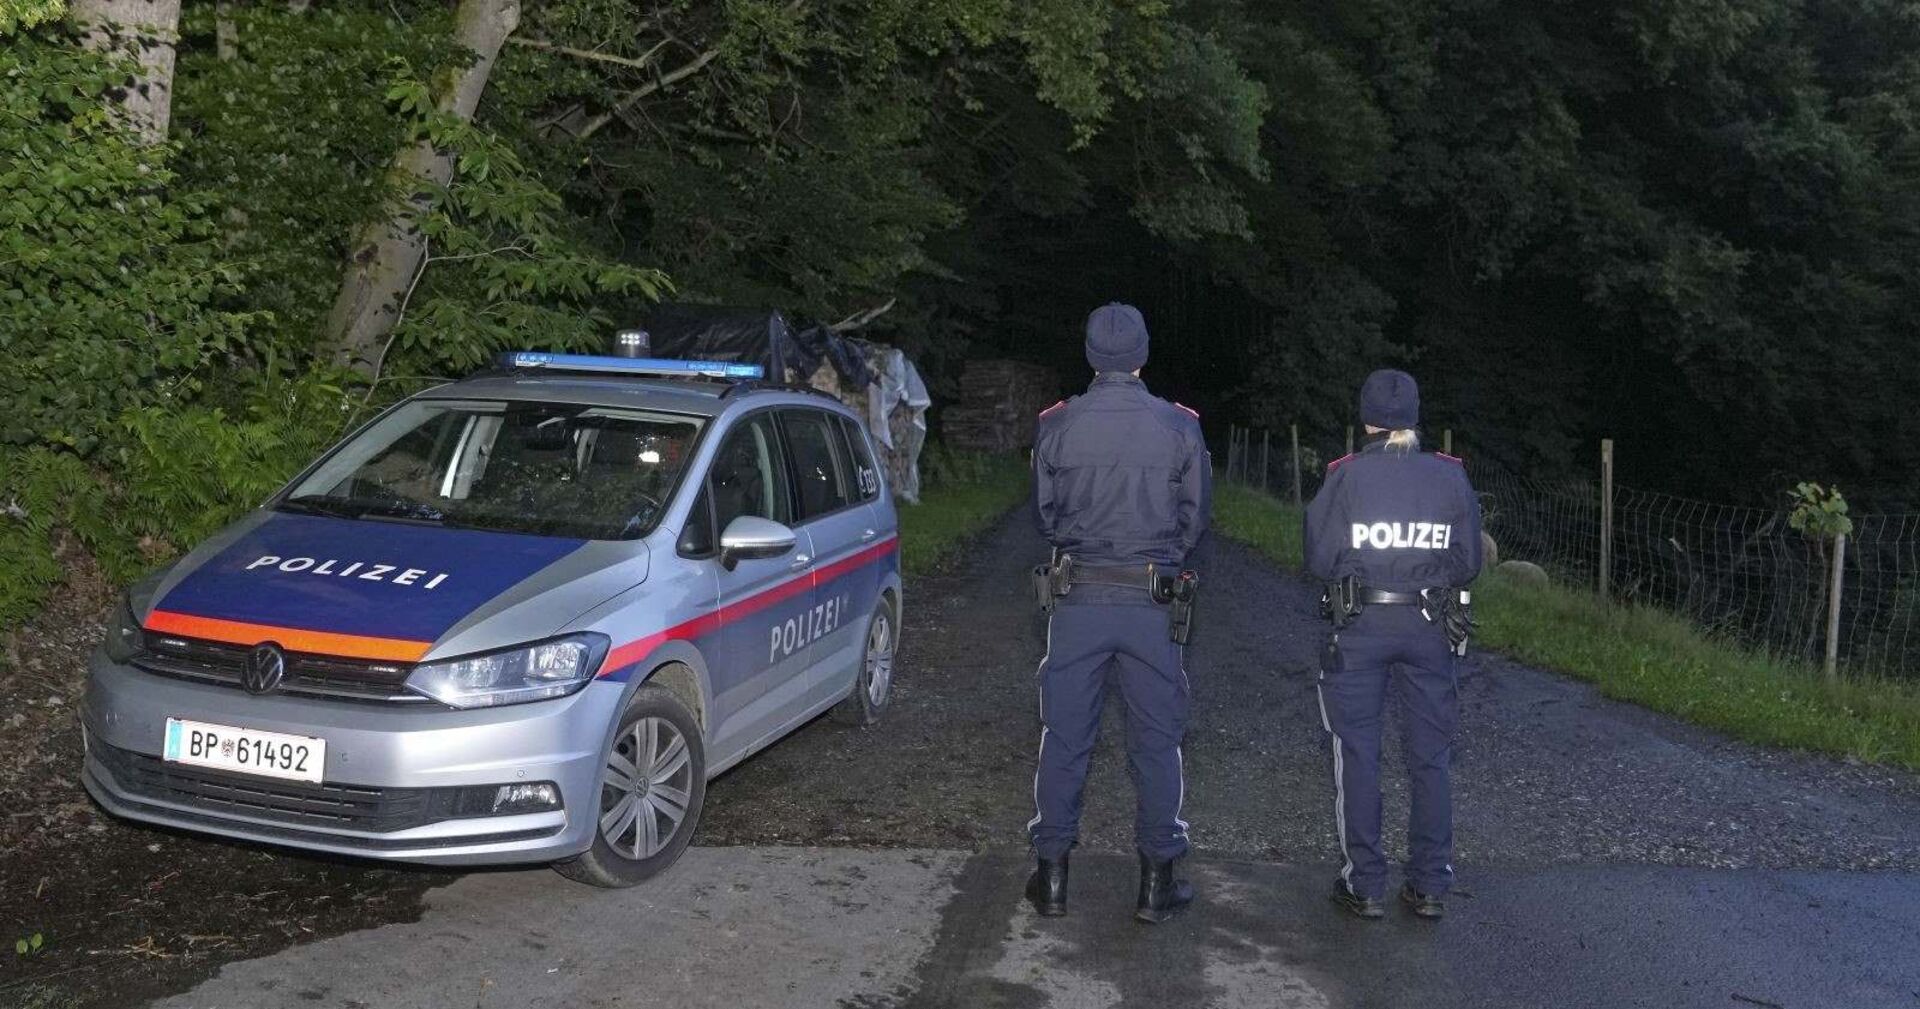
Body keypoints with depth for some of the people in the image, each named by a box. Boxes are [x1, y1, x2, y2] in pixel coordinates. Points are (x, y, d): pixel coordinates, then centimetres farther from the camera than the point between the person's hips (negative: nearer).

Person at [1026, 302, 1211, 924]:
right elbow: (1195, 519, 4)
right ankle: (1157, 882, 15)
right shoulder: (1179, 428, -5)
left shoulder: (1057, 426, -4)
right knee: (1157, 742, 9)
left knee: (1064, 738, 10)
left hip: (1077, 598, 1)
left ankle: (1052, 873, 17)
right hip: (1155, 601, 0)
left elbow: (1045, 516, 7)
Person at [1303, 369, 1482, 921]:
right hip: (1431, 627, 2)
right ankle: (1430, 886, 15)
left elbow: (1320, 559, -6)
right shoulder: (1451, 477, -2)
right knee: (1430, 757, 11)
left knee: (1358, 756, 6)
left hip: (1360, 627, -2)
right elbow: (1468, 563, 3)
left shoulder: (1345, 477, -9)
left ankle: (1364, 885, 10)